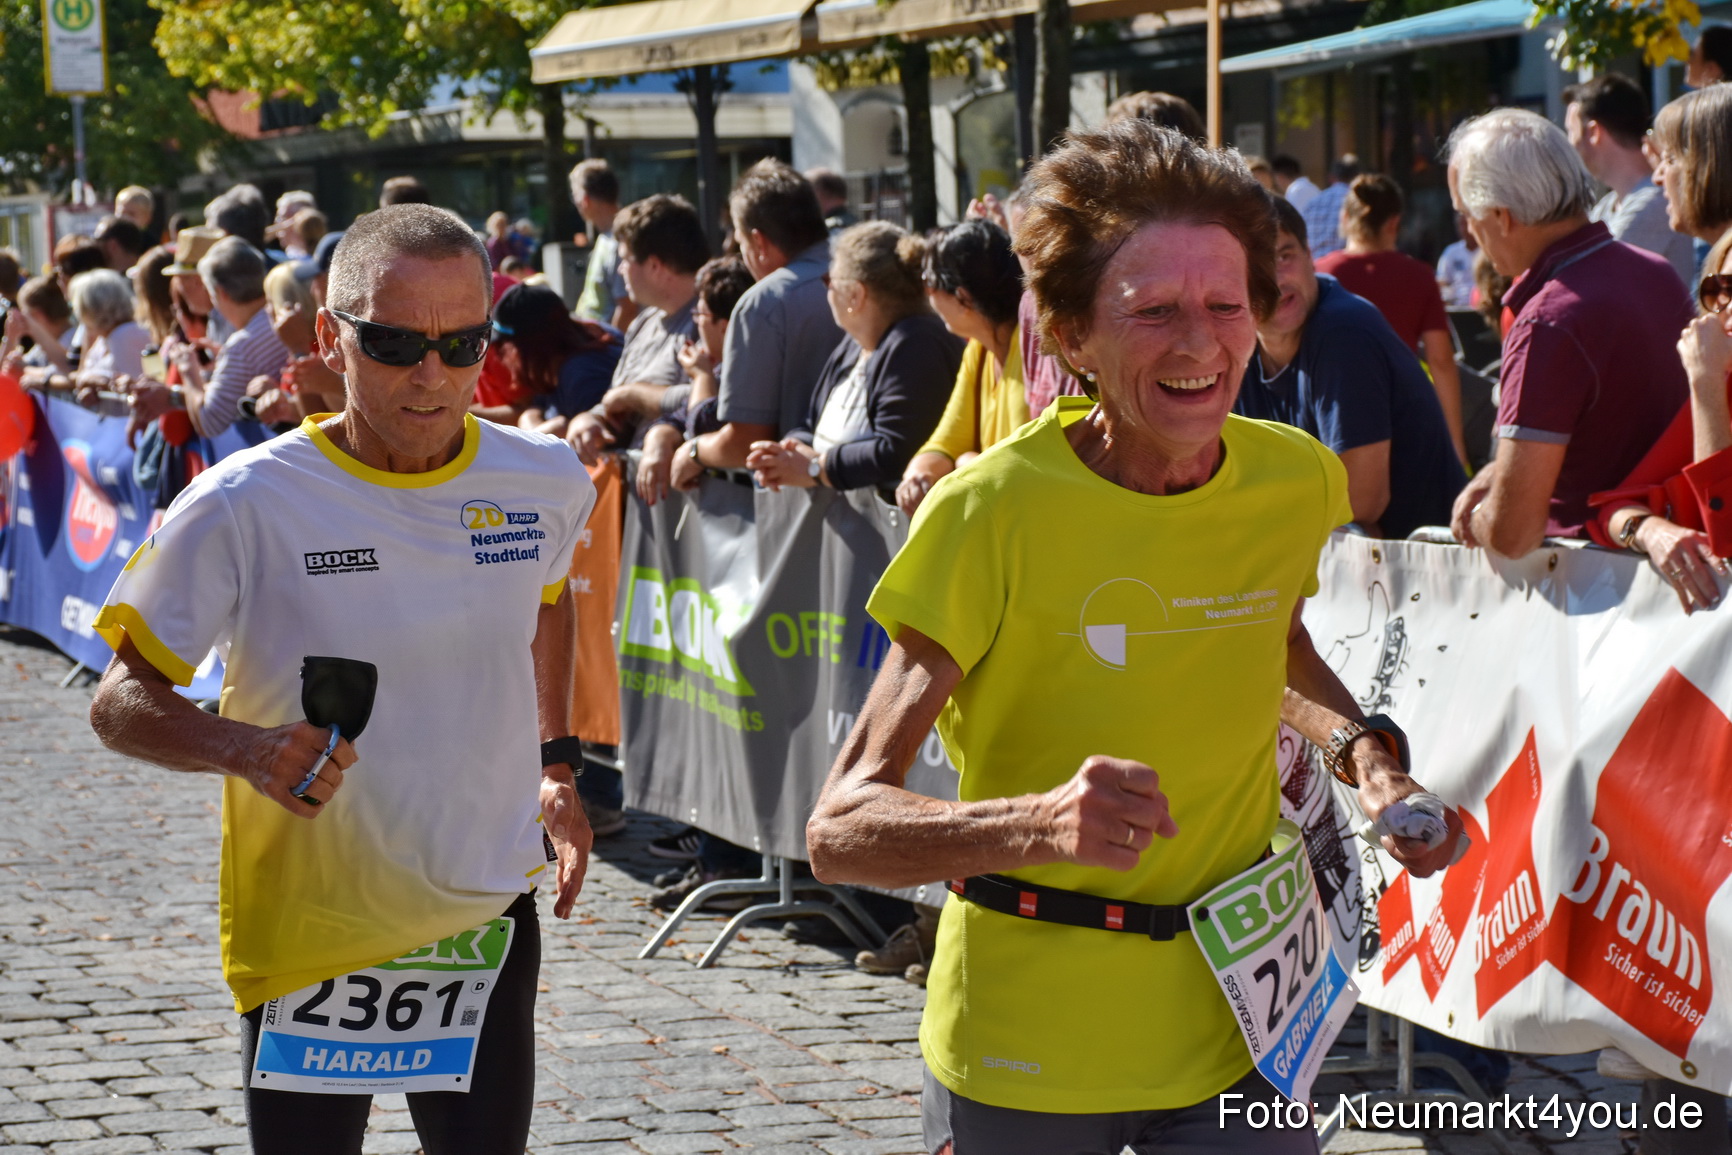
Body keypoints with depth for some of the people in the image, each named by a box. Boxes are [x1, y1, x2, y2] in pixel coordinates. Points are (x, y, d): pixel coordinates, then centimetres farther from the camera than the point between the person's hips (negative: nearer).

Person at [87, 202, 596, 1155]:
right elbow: (121, 704, -10)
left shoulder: (545, 481, -3)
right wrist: (245, 747, -28)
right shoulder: (244, 504, -16)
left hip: (489, 921, 3)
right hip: (308, 934, -3)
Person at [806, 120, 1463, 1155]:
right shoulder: (992, 513, -18)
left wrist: (1367, 759, 2)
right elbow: (840, 829, -20)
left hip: (1238, 1028, 3)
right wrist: (1037, 824, -38)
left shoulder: (1295, 481, -4)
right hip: (1021, 1059, -3)